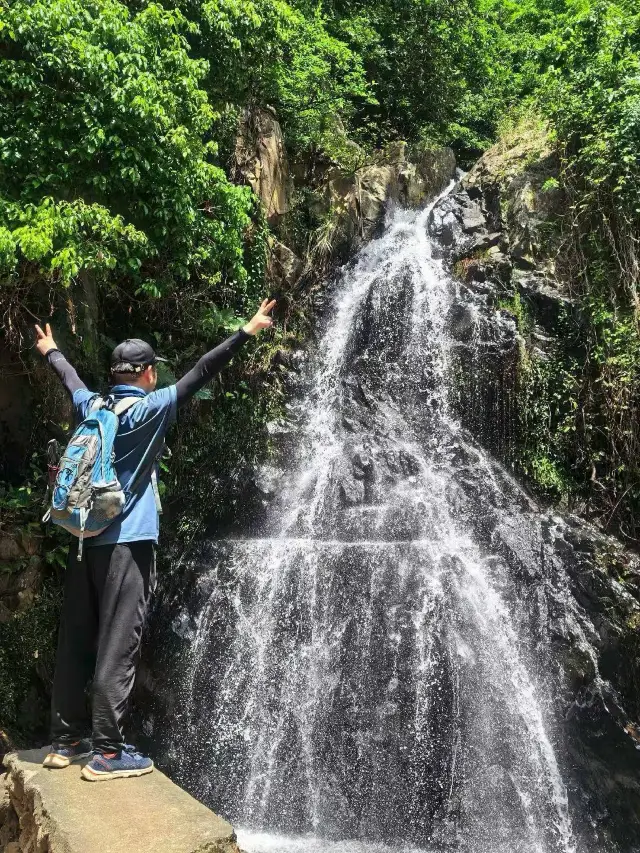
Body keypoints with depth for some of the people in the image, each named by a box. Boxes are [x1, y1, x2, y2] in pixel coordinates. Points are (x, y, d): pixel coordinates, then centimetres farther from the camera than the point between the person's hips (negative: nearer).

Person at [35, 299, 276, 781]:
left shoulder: (91, 406, 12)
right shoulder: (150, 408, -6)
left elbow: (70, 378, 32)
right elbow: (200, 375, -13)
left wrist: (51, 351, 53)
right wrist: (246, 333, -11)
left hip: (85, 538, 7)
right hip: (127, 541, -7)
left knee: (76, 643, 11)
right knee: (117, 647, -4)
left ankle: (66, 741, 22)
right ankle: (107, 752, 0)